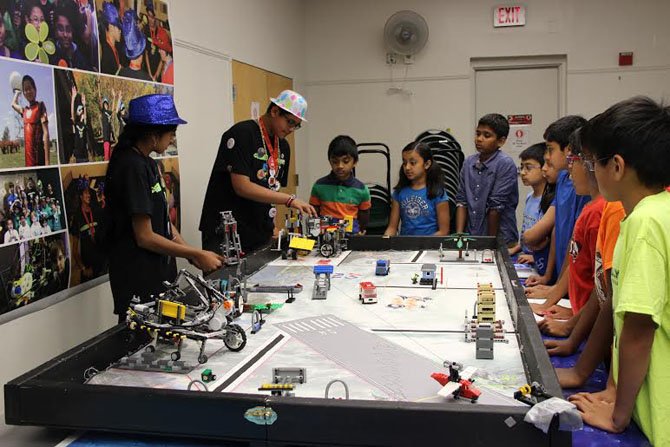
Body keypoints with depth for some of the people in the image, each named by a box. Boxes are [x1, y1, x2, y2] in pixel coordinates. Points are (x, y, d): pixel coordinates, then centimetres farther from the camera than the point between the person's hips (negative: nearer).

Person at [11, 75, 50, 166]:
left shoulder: (40, 106, -4)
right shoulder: (24, 110, 14)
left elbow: (45, 133, -12)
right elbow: (13, 104, 39)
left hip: (39, 157, -7)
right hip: (28, 158, 7)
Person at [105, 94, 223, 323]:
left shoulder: (148, 164, 11)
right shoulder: (133, 167, -19)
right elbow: (145, 237, -20)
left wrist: (193, 254, 3)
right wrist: (196, 254, -13)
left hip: (159, 271, 9)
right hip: (139, 280, -9)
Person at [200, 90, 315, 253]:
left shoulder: (283, 146, 11)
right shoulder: (242, 134, -13)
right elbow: (242, 187, -21)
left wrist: (272, 226, 5)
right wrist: (290, 200, -23)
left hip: (261, 235, 7)